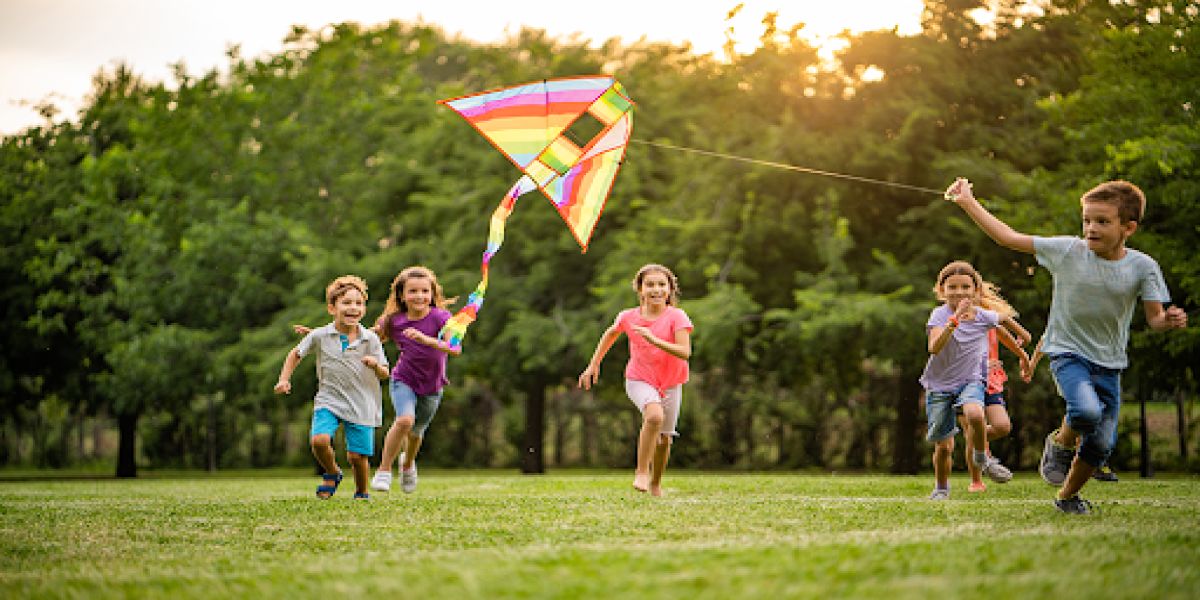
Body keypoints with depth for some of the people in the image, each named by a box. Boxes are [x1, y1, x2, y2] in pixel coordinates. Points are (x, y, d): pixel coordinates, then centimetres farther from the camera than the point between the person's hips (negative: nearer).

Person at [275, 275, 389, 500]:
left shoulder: (371, 339, -3)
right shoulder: (320, 336, -3)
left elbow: (384, 374, 3)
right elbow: (296, 354, 14)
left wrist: (376, 365, -19)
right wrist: (284, 379, 4)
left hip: (361, 405, 0)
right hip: (328, 400, 0)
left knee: (357, 456, -2)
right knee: (319, 440, -23)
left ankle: (362, 493, 27)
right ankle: (332, 473, 9)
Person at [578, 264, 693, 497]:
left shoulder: (676, 316, -15)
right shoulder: (629, 317, -8)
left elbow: (684, 352, -25)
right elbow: (611, 333, 13)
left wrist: (654, 340, -35)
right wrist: (593, 364, 15)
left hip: (670, 383, 1)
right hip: (639, 379, -1)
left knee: (664, 436, 8)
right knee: (655, 416, -30)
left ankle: (656, 484, 32)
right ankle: (641, 471, -18)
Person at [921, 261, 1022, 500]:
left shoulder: (983, 316, -5)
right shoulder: (940, 315, -16)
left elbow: (1004, 318, 20)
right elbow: (934, 348, -33)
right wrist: (955, 319, -42)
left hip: (970, 381, 1)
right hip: (939, 385, -1)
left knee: (975, 415, -33)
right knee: (944, 446, 2)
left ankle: (982, 457, -5)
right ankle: (941, 488, 29)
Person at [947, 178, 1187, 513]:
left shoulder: (1142, 267, -7)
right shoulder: (1068, 251, -9)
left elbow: (1154, 319, -4)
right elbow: (1010, 238, -4)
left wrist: (1170, 321, -29)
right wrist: (968, 202, -6)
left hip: (1109, 364, 2)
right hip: (1068, 353, -2)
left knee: (1101, 446, 1)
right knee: (1087, 411, -31)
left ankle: (1067, 496, 29)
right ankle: (1060, 444, 4)